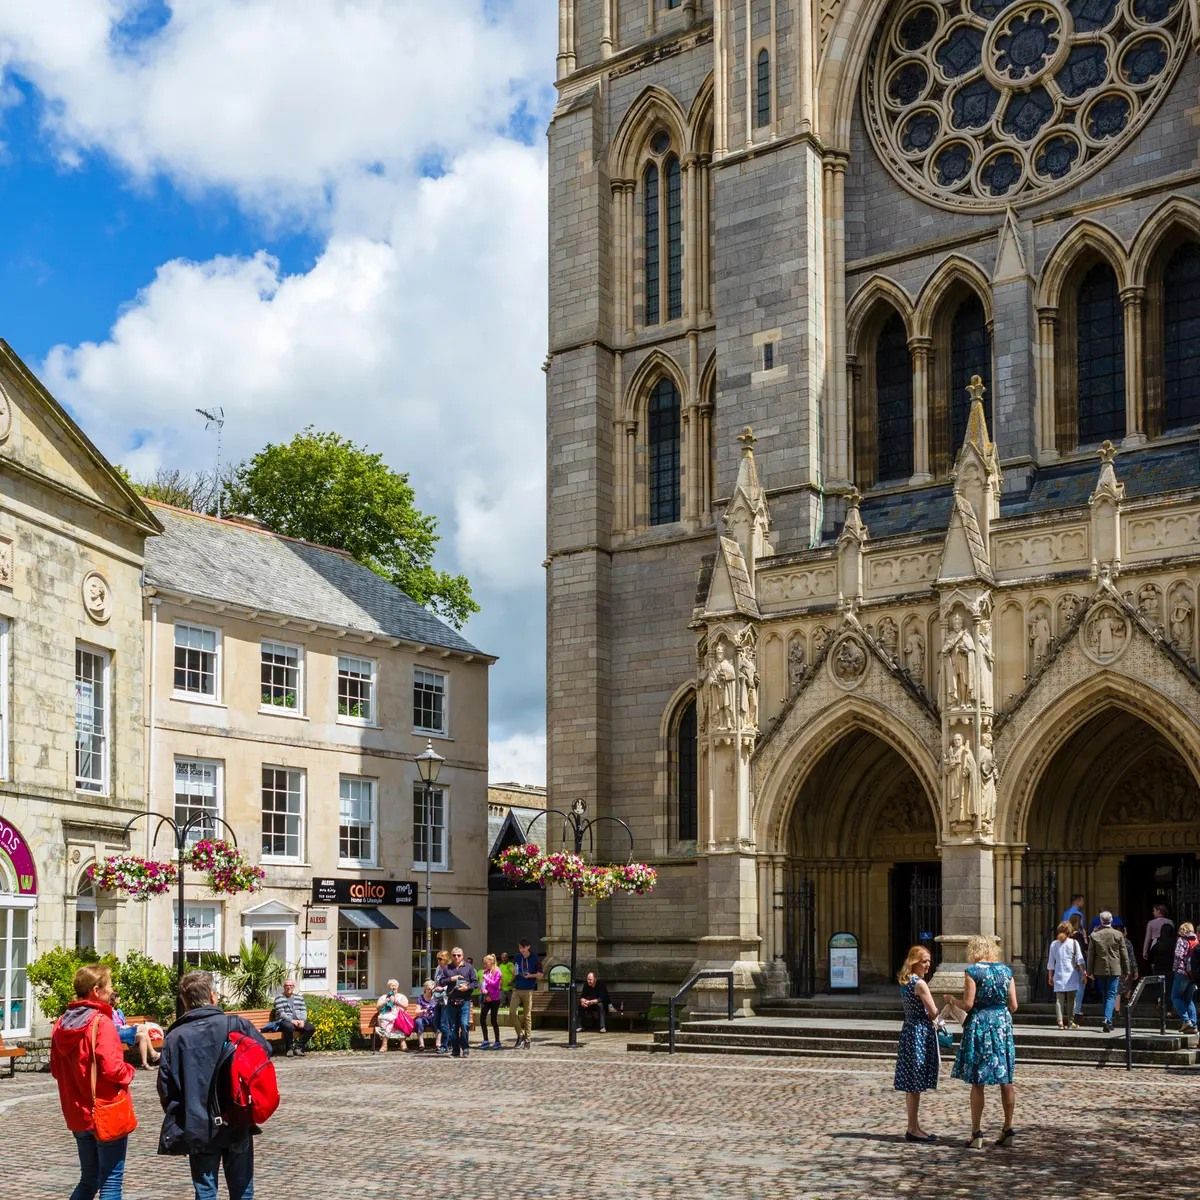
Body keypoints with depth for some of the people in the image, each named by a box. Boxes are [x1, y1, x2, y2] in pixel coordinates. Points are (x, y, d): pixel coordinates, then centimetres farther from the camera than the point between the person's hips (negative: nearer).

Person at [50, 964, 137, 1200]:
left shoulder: (61, 1024, 6)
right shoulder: (101, 1022, -17)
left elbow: (56, 1070, 14)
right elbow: (111, 1068, -24)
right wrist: (128, 1071, -5)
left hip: (78, 1115, 7)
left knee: (88, 1180, 18)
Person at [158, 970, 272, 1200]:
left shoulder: (174, 1038, -4)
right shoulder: (237, 1025, -7)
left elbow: (166, 1089, -1)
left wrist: (177, 1120, 14)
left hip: (198, 1128, 0)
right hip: (237, 1126, 0)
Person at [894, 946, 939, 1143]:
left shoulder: (905, 982, 12)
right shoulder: (919, 983, -14)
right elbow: (933, 1012, -13)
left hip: (908, 1030, 9)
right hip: (920, 1032, -9)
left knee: (911, 1085, 13)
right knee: (915, 1084, -4)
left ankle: (914, 1127, 19)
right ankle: (913, 1129, 1)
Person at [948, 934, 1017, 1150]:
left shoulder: (972, 971, -9)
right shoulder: (1006, 970, 6)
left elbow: (968, 1004, -13)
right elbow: (1013, 1005, 5)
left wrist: (953, 999, 5)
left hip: (980, 1025, -5)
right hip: (1003, 1024, 5)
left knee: (977, 1082, 1)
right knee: (1005, 1080, 11)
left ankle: (977, 1133, 1)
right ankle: (1008, 1128, 14)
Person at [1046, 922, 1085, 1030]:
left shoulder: (1054, 944, 6)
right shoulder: (1073, 943, -1)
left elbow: (1051, 962, 9)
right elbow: (1079, 960, -4)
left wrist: (1050, 976, 16)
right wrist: (1083, 972, 2)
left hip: (1059, 976, 2)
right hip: (1071, 976, -2)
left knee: (1059, 1000, 2)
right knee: (1071, 1000, 4)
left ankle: (1061, 1023, -3)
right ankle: (1070, 1022, 1)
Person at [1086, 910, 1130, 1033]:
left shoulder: (1094, 935, -2)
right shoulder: (1118, 934, -4)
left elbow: (1090, 955, 1)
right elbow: (1124, 954, 0)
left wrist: (1090, 971, 8)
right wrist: (1126, 970, 9)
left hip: (1100, 970, 2)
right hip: (1114, 970, -2)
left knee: (1104, 996, 13)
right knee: (1111, 995, -1)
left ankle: (1108, 1022, 19)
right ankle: (1107, 1019, -20)